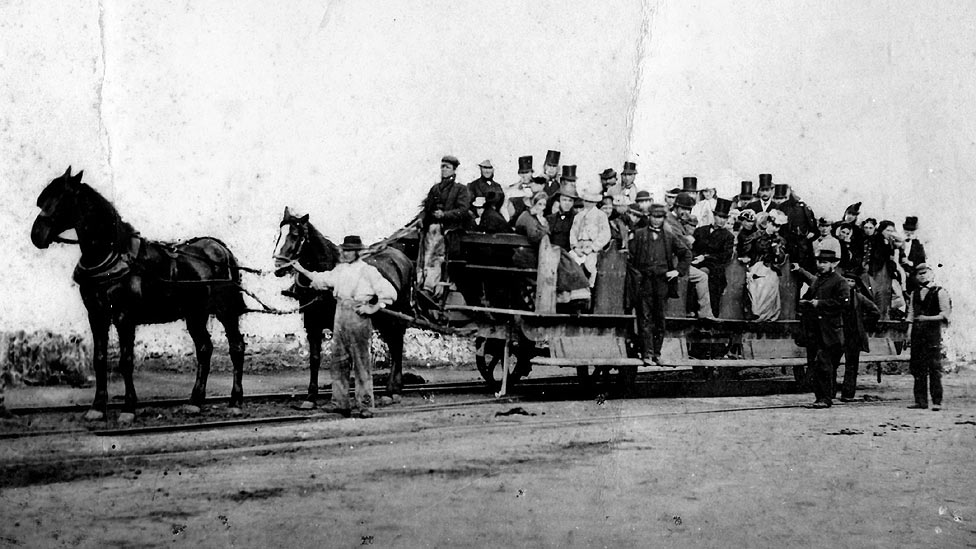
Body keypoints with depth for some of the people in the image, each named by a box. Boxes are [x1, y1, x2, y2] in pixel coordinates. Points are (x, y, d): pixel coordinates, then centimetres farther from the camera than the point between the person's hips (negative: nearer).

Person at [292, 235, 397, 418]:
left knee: (361, 362, -2)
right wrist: (301, 269, 20)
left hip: (358, 316, -7)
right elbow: (321, 280, 24)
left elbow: (389, 293, -9)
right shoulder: (339, 269, 11)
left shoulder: (368, 271, -8)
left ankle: (365, 406, 3)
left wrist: (373, 309, -13)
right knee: (339, 360, 10)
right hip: (340, 316, 7)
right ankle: (340, 402, 17)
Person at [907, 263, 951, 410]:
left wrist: (928, 318, -15)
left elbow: (945, 314, -5)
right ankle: (921, 401, 8)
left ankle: (937, 402, -5)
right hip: (917, 332, 6)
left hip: (933, 331, -6)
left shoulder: (940, 292, 0)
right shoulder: (915, 293, 17)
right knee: (917, 367, 3)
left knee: (934, 367, -7)